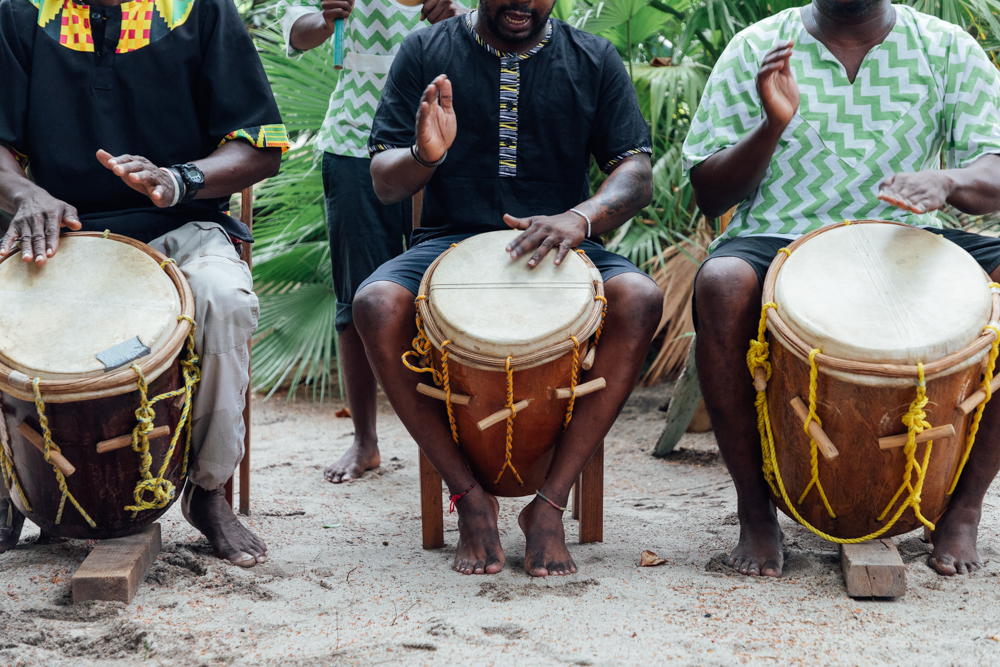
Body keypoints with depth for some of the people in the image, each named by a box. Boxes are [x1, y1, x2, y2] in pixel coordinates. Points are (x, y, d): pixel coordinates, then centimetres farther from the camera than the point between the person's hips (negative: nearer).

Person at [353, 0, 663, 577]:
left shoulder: (595, 60, 7)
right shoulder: (427, 52, 6)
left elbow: (635, 175, -1)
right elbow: (385, 183, 2)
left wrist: (580, 217, -23)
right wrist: (424, 156, -23)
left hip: (559, 246, 1)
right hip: (449, 243, 0)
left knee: (640, 300, -31)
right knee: (377, 305, -32)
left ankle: (550, 504, -23)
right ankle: (472, 497, -18)